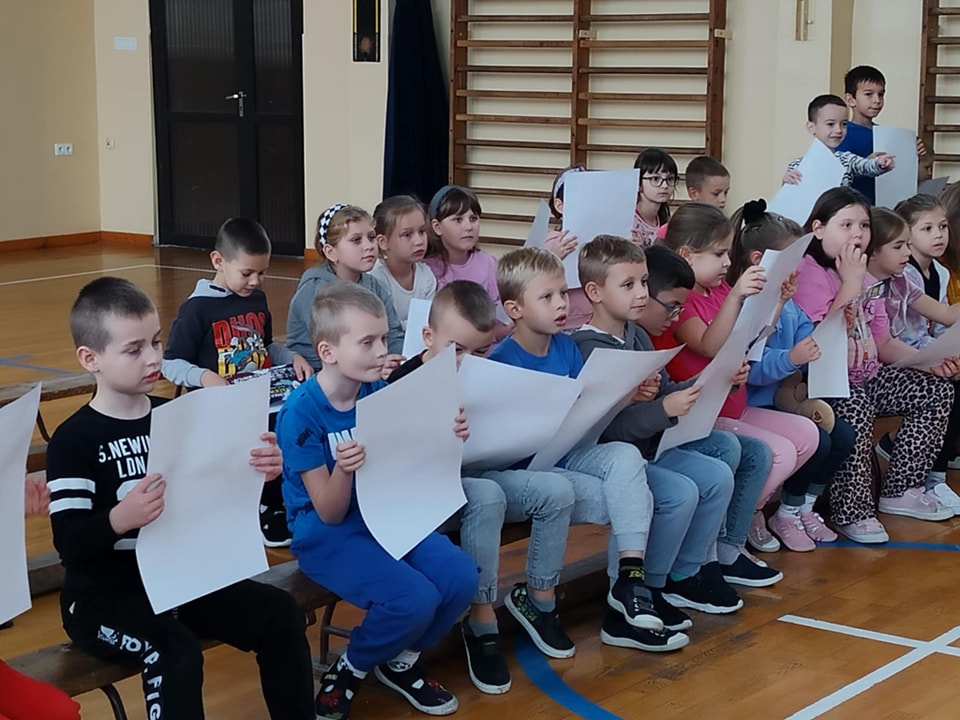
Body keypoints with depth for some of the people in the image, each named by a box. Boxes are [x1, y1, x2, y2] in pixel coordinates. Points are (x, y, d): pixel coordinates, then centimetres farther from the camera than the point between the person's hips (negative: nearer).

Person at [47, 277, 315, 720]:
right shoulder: (73, 441, -11)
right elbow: (69, 545, -20)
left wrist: (259, 472, -11)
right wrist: (120, 519, -39)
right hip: (104, 594, -6)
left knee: (280, 613, -9)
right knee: (175, 653, -33)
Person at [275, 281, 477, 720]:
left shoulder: (380, 393, -2)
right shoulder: (300, 413, -19)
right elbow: (330, 514, -18)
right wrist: (343, 469, -39)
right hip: (327, 535, -6)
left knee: (460, 577, -14)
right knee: (415, 598, -26)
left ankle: (400, 661, 13)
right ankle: (349, 670, 4)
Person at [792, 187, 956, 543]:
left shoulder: (865, 277, 15)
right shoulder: (809, 272, -13)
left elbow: (883, 343, 15)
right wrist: (850, 284, -20)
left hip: (867, 376, 9)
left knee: (938, 390, 2)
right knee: (854, 406, -38)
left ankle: (900, 490, 9)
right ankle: (852, 511, -25)